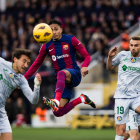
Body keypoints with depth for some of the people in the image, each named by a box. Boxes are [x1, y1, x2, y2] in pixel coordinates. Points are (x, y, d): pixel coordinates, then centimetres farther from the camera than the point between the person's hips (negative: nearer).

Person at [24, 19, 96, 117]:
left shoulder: (71, 40, 0)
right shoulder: (47, 45, 9)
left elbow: (87, 56, -2)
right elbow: (37, 64, 16)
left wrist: (84, 66, -24)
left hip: (74, 74, -4)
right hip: (62, 81, 4)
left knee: (61, 73, -42)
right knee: (58, 112, -12)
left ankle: (56, 101, -60)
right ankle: (81, 99, 12)